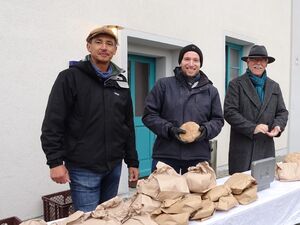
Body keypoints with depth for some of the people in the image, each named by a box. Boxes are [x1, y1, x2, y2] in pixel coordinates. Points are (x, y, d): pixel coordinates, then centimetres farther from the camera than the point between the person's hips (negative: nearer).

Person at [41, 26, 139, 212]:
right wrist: (55, 161, -15)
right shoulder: (71, 77, -6)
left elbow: (128, 125, 12)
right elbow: (53, 123, -10)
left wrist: (132, 161, 11)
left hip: (114, 166, 5)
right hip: (83, 168, -5)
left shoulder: (120, 82, 9)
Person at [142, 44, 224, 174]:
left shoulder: (211, 91, 11)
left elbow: (218, 120, 14)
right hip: (165, 154, -2)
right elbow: (149, 114, 1)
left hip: (198, 156, 2)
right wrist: (169, 129, -14)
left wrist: (206, 130, -8)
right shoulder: (163, 84, 3)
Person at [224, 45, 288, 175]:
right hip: (242, 148, -4)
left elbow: (282, 112, 14)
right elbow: (229, 112, -9)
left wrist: (278, 126, -7)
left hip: (267, 147, 4)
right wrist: (252, 128, -17)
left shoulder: (274, 87, 15)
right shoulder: (236, 84, -1)